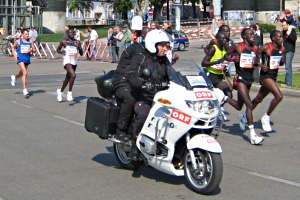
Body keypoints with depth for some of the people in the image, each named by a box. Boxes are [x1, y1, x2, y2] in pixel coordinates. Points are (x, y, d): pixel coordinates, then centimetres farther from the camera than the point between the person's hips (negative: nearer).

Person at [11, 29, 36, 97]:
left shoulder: (30, 42, 4)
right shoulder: (18, 41, -1)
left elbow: (34, 50, 8)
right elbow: (13, 48, 15)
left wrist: (31, 50, -16)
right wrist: (15, 55, 2)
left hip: (27, 59, 5)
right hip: (20, 58, -5)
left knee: (22, 73, 22)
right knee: (25, 73, -20)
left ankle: (14, 77, 58)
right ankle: (25, 90, -21)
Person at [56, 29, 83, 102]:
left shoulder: (77, 42, 6)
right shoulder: (64, 42, -3)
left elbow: (81, 53, 8)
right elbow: (58, 50, 10)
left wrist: (79, 47, -11)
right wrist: (61, 51, -12)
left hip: (74, 62, 6)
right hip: (67, 61, -6)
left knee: (68, 78, 18)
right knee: (73, 75, -27)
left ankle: (60, 91, 41)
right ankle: (69, 93, -15)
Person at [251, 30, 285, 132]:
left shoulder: (282, 49, 6)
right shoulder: (266, 48, -14)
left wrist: (283, 60, -3)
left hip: (274, 76, 7)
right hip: (266, 75, -7)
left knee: (258, 99, 18)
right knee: (279, 96, -22)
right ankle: (266, 117, -7)